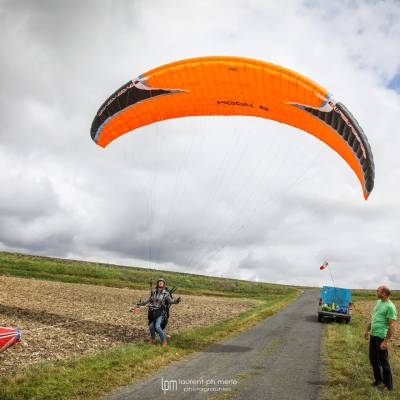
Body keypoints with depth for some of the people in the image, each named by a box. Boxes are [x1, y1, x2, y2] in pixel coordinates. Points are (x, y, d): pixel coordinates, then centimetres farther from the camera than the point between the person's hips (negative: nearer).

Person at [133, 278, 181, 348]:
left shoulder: (166, 293, -6)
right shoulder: (153, 292, 6)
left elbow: (170, 301, -16)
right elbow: (148, 300, 17)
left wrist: (176, 301, -35)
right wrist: (141, 303, 18)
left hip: (161, 313, -5)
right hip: (153, 312, 5)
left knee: (157, 327, -19)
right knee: (151, 327, 3)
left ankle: (164, 341, -1)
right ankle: (153, 340, 29)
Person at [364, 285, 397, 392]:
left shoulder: (390, 306, -17)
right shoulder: (378, 302, 10)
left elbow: (392, 326, -20)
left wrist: (386, 341, -23)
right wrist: (367, 330, 25)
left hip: (381, 337, -8)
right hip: (373, 335, 8)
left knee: (383, 362, 1)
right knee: (373, 359, 17)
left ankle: (388, 385, 16)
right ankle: (378, 379, 34)